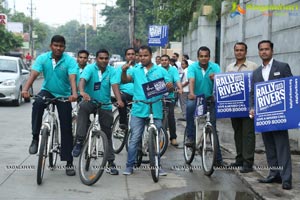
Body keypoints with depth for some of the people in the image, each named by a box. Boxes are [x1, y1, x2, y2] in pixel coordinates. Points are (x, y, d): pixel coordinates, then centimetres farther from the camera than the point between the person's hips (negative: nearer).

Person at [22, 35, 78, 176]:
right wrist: (25, 89, -39)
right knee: (37, 104, -36)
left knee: (66, 129, -1)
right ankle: (35, 138, -24)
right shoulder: (42, 58, -10)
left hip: (64, 95, -1)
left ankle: (69, 163, 5)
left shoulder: (70, 61, -15)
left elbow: (72, 78, -28)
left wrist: (74, 93, -48)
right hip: (47, 91, 1)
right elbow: (33, 74, -21)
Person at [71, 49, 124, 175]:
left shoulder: (111, 71, -3)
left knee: (107, 134, 6)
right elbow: (82, 80, -27)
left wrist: (119, 100, -36)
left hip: (105, 105, 2)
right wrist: (82, 92, -50)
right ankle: (79, 141, -34)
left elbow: (114, 85, -17)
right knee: (83, 107, -37)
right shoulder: (90, 68, -9)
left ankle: (111, 163, 15)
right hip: (90, 101, -2)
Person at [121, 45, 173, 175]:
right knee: (134, 139, 1)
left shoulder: (161, 71, 8)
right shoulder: (135, 71, 7)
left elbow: (169, 85, 5)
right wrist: (124, 71, -28)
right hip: (139, 110, 0)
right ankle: (129, 166, 9)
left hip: (155, 111, 1)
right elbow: (125, 80, -7)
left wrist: (169, 86, -19)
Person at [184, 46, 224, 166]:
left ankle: (218, 158, 9)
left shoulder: (215, 67, -3)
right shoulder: (193, 67, -8)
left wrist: (214, 78, -40)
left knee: (213, 128, 1)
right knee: (190, 106, -38)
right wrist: (191, 93, -44)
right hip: (195, 97, -2)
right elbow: (191, 80, -25)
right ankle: (190, 136, -26)